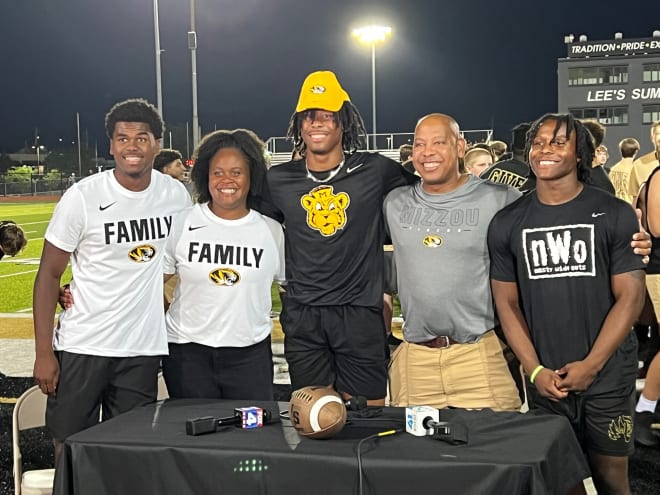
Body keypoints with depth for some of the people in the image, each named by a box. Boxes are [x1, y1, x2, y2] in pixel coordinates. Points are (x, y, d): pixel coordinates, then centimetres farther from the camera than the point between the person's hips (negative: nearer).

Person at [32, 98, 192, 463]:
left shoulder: (176, 195, 0)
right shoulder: (82, 197, -9)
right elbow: (49, 275, -5)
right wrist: (43, 353, -8)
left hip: (144, 349, 3)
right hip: (82, 347, -2)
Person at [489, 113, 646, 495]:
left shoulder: (616, 215, -3)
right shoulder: (507, 223, 3)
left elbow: (630, 296, -6)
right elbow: (507, 303, 3)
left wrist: (591, 365, -13)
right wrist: (535, 370, -6)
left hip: (608, 377, -1)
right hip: (546, 380, 2)